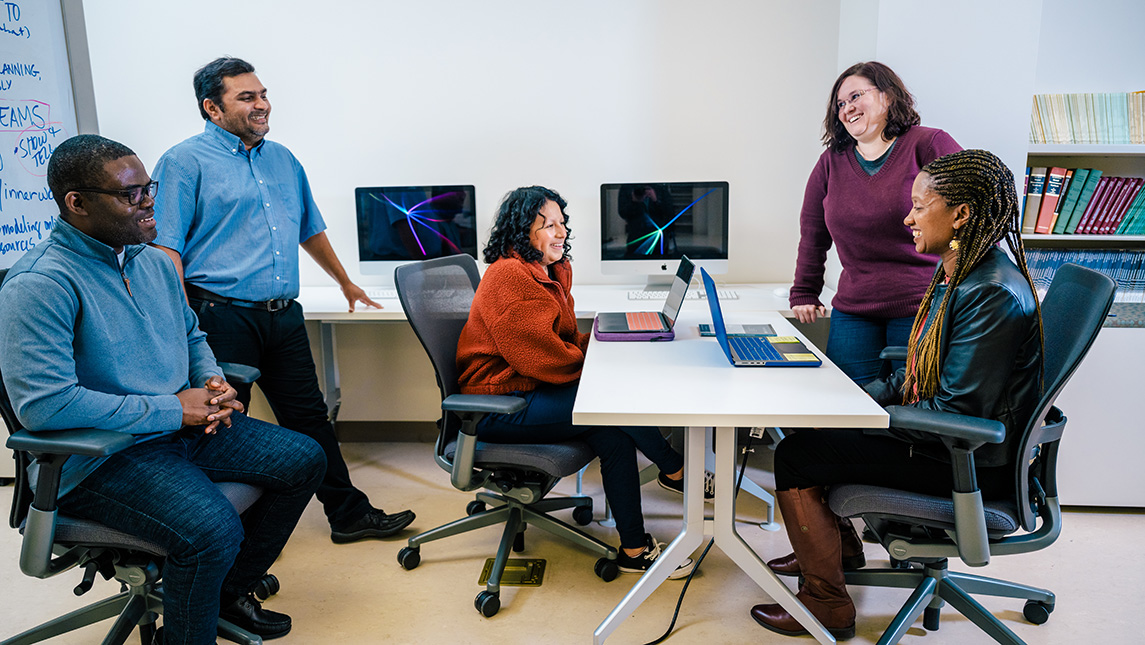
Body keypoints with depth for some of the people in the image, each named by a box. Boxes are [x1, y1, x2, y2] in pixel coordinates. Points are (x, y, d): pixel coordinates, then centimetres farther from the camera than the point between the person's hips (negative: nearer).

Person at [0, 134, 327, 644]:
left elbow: (191, 336, 25)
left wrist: (212, 382, 1)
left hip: (185, 426, 9)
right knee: (212, 531, -31)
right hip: (101, 455, -8)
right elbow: (44, 404, -26)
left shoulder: (154, 262, 10)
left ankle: (230, 590, 21)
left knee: (304, 460, 4)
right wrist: (171, 409, -21)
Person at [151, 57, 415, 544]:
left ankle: (350, 514, 19)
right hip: (222, 317, -5)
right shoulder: (185, 162, -3)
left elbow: (310, 230, 29)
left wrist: (346, 283, 35)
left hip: (283, 317, 6)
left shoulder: (282, 160, 18)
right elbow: (165, 248, -11)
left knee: (310, 419, 10)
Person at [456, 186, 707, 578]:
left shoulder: (552, 272, 12)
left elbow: (567, 339, 16)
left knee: (614, 434, -15)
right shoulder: (509, 277, -19)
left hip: (532, 389, 9)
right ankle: (676, 471, 0)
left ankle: (634, 550, -9)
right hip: (500, 408, -9)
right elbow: (548, 360, -21)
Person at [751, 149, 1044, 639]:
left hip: (971, 465, -10)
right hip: (945, 437, 10)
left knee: (795, 454, -12)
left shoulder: (993, 295, -26)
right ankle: (837, 542, 34)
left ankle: (826, 603, 5)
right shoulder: (958, 275, 6)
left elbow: (957, 414, -27)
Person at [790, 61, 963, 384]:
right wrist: (804, 295, 17)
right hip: (852, 313, 4)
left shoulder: (929, 145, 0)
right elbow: (813, 235, 18)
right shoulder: (831, 162, 12)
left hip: (923, 310, -3)